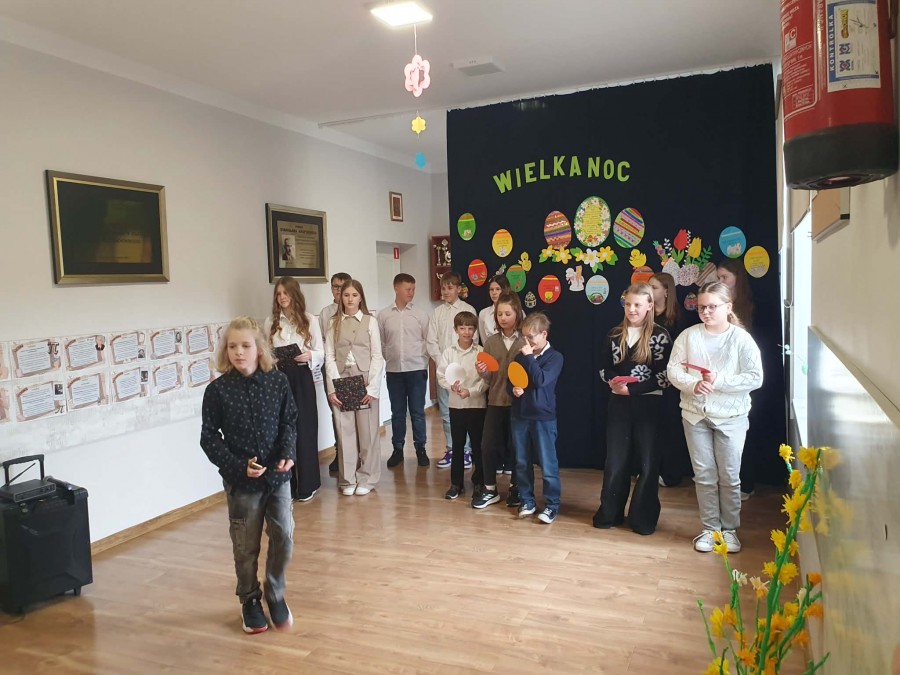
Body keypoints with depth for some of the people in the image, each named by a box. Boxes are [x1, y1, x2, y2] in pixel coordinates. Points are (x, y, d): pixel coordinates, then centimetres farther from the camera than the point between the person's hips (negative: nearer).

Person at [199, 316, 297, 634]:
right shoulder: (217, 390, -10)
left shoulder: (277, 382, -5)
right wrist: (239, 466, -17)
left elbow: (289, 423, 3)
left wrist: (288, 454, -13)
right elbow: (209, 438, -6)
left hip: (277, 476, 2)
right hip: (240, 481, -1)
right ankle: (250, 601, 33)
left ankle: (275, 595, 27)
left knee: (284, 536, 3)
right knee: (246, 545, 11)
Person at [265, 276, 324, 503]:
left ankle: (307, 486, 15)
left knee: (304, 429, 2)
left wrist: (309, 356, -19)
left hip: (301, 378, -2)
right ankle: (286, 486, 16)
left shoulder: (309, 320, 2)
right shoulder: (270, 322, 8)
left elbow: (320, 353, 1)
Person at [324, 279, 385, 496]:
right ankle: (347, 480, 16)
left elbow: (376, 356, -2)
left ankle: (367, 478, 16)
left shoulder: (370, 321, 1)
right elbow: (329, 357, 2)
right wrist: (331, 388, -7)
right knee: (345, 431, 5)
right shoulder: (334, 323, 8)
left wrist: (372, 388, -10)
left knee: (367, 431, 3)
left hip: (364, 380, -2)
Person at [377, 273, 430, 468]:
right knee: (397, 412, 10)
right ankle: (398, 449, 19)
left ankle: (421, 449, 15)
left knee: (417, 412, 4)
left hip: (417, 369, -1)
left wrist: (421, 360, -1)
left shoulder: (420, 314, 1)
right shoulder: (383, 315, 1)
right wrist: (390, 358, 4)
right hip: (394, 370, 1)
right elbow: (380, 343, 7)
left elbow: (428, 341, 3)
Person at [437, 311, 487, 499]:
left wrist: (470, 391, -18)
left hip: (477, 404, -2)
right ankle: (456, 483, 20)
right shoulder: (449, 352, 1)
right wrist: (452, 386, -17)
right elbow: (441, 377, 1)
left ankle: (480, 482, 21)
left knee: (478, 444, 7)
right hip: (455, 404, 2)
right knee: (457, 444, 9)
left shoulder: (481, 352, -4)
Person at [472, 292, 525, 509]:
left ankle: (515, 488, 27)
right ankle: (490, 489, 18)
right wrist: (482, 372, -16)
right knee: (488, 445, 1)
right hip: (496, 401, 3)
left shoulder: (526, 341, -5)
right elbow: (490, 378, 5)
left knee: (516, 446, 8)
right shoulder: (491, 342, 5)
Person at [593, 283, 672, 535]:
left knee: (647, 462, 7)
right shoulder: (615, 334, 6)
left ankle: (643, 517, 20)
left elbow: (664, 377, -11)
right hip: (619, 404, 4)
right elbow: (604, 368, 11)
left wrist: (632, 388, -18)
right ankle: (610, 512, 23)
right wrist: (612, 380, -11)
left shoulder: (660, 335, -6)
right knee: (615, 460, 10)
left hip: (648, 405, -3)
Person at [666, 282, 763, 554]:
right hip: (695, 415, 2)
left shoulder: (741, 339, -7)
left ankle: (729, 529, 26)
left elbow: (755, 378, -12)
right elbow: (673, 370, -3)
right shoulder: (688, 336, 0)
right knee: (704, 475, 10)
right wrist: (693, 385, -21)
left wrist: (718, 381, -19)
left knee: (729, 476, 8)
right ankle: (709, 528, 24)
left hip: (731, 417, -2)